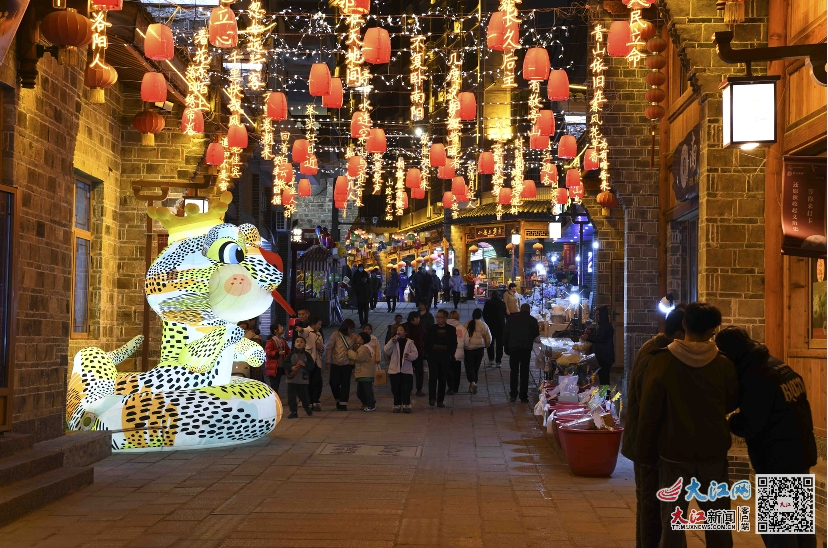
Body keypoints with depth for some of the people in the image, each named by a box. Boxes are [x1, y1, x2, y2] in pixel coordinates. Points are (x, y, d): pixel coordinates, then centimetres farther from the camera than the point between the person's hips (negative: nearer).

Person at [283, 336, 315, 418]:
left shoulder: (307, 355, 0)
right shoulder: (291, 354, 0)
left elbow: (311, 365, -2)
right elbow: (284, 364, -1)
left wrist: (304, 364, -19)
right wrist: (291, 367, -17)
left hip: (303, 380, -1)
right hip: (292, 379, 1)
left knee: (304, 395, 8)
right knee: (291, 396, 0)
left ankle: (307, 408, 35)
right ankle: (294, 412, 9)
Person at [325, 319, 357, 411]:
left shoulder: (353, 337, 1)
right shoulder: (335, 335, -5)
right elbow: (329, 349, -3)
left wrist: (354, 363, -2)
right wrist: (328, 361, -5)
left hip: (347, 364, 1)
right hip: (335, 364, -1)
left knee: (345, 384, -1)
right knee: (334, 383, 2)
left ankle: (343, 404, 5)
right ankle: (338, 400, 24)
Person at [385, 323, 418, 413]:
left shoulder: (410, 342, 2)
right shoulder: (393, 342, 6)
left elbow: (415, 354, -2)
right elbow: (386, 351, -7)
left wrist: (409, 355, -22)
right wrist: (392, 342, -15)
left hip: (407, 370, -1)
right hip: (394, 369, 1)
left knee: (406, 389, -1)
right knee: (396, 389, 5)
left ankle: (406, 405, 8)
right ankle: (397, 405, 14)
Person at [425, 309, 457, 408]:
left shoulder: (451, 330, 2)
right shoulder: (432, 328, 4)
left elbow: (454, 344, 5)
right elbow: (427, 342, 7)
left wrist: (451, 355, -4)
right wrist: (427, 353, -2)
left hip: (445, 358, 0)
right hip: (433, 356, 0)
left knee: (442, 379, 5)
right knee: (433, 377, -11)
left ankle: (440, 400, 12)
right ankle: (432, 398, -12)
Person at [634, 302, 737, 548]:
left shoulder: (662, 362, -11)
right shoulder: (724, 364, -5)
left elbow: (649, 413, -9)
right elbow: (731, 404, 11)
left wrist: (645, 453, 2)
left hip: (675, 453, -2)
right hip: (714, 452, 2)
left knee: (672, 520, 7)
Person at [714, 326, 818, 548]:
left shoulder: (754, 376, -21)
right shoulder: (778, 364, 7)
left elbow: (748, 426, -21)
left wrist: (727, 420, -2)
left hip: (778, 460, -9)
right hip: (801, 452, 9)